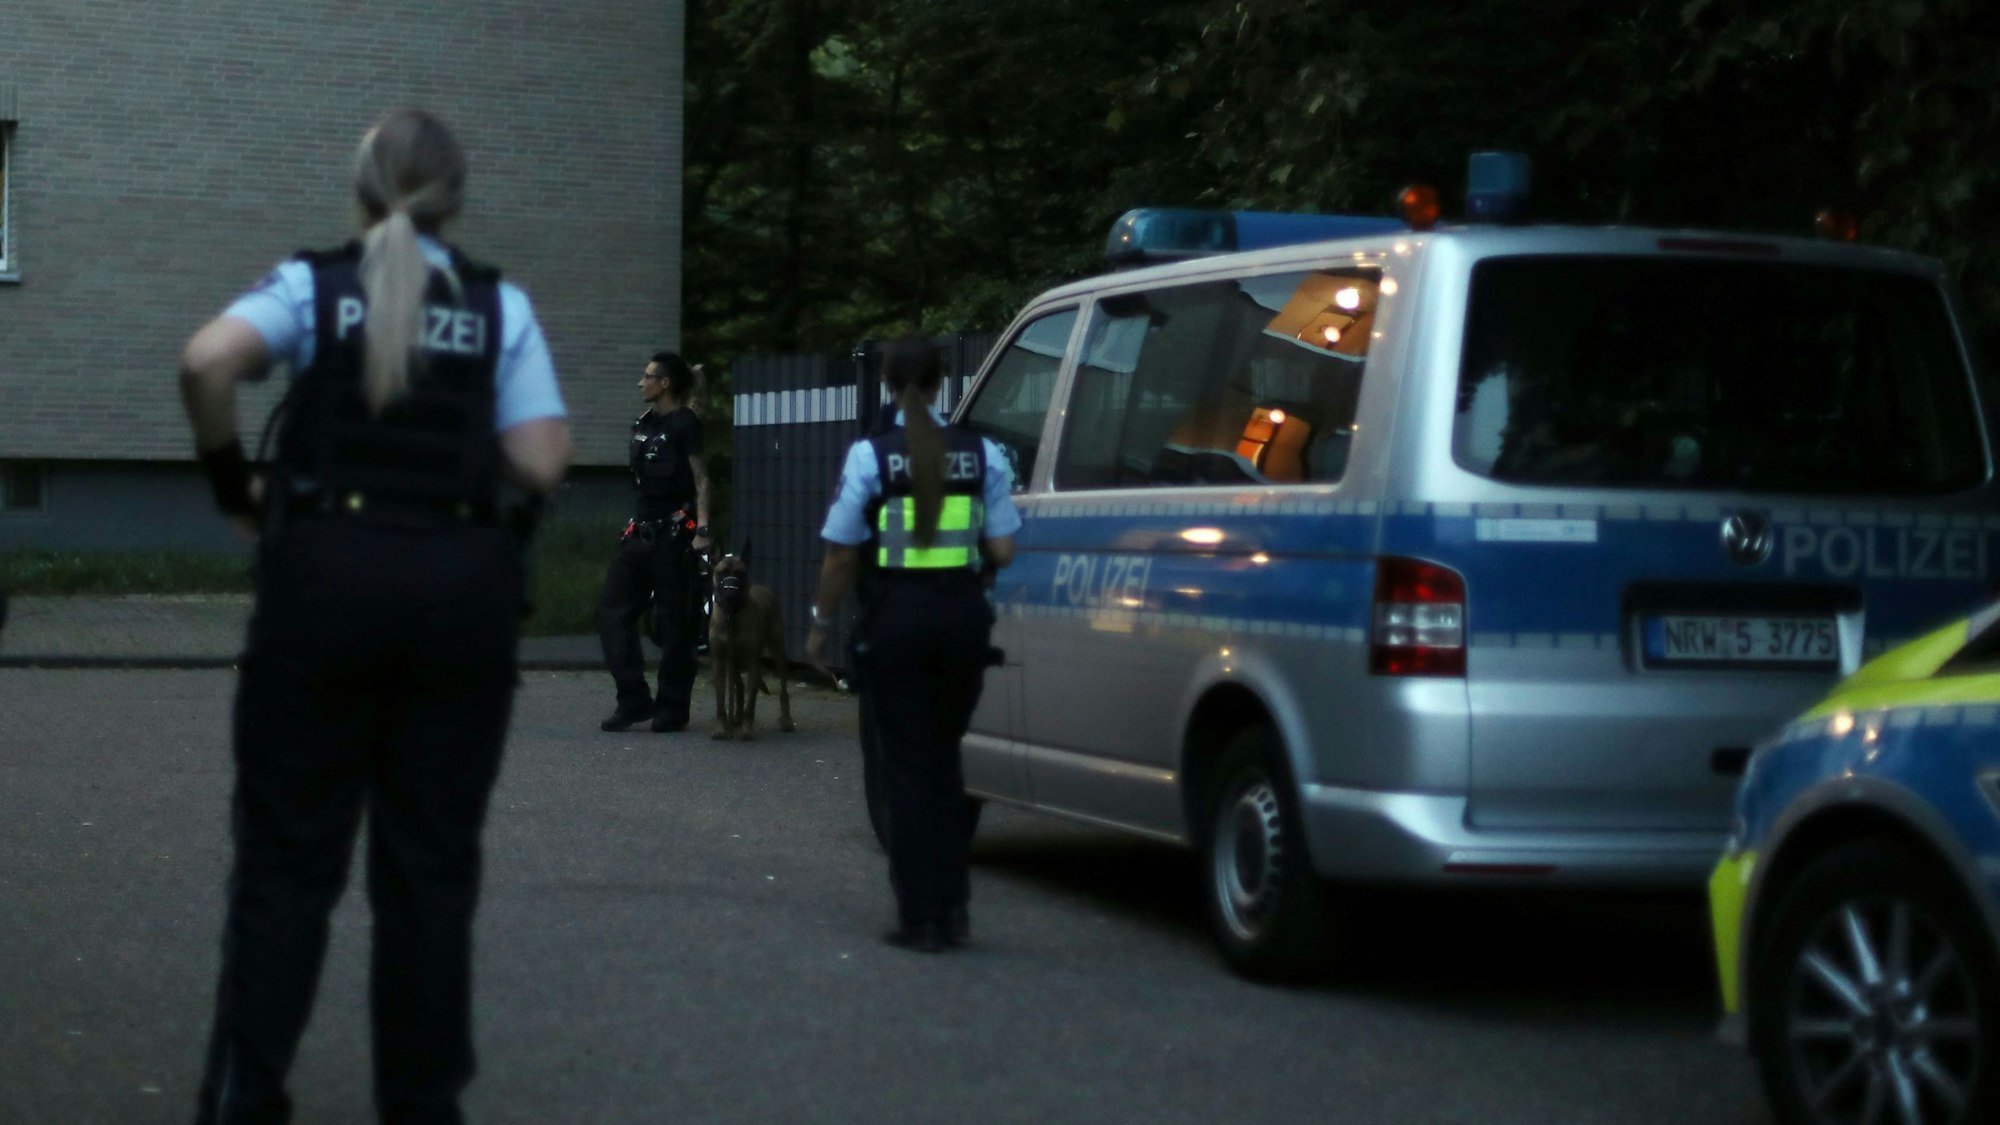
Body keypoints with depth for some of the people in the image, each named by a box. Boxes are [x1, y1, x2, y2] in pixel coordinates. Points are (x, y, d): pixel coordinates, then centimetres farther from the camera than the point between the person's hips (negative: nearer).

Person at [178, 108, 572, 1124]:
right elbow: (541, 466, -3)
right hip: (461, 581, 1)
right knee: (431, 857, 7)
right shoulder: (501, 305, 6)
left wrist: (230, 481, -1)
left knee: (288, 848, 5)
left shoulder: (314, 284, 3)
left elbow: (206, 360, -16)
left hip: (327, 573, -1)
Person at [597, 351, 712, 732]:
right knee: (613, 611, 2)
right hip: (642, 529, 8)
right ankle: (634, 699, 7)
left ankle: (673, 708, 7)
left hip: (675, 531, -8)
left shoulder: (684, 425, -8)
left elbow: (701, 481, -11)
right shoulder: (642, 424, 14)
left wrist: (702, 529, -19)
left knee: (673, 621, -2)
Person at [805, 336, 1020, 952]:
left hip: (895, 619, -3)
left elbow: (842, 555, -5)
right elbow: (1002, 550, -1)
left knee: (908, 766, 6)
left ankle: (921, 918, 5)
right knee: (943, 759, 18)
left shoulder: (870, 456, -6)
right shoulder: (982, 455, 1)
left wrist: (820, 622, 8)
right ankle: (952, 908, 16)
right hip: (963, 616, 3)